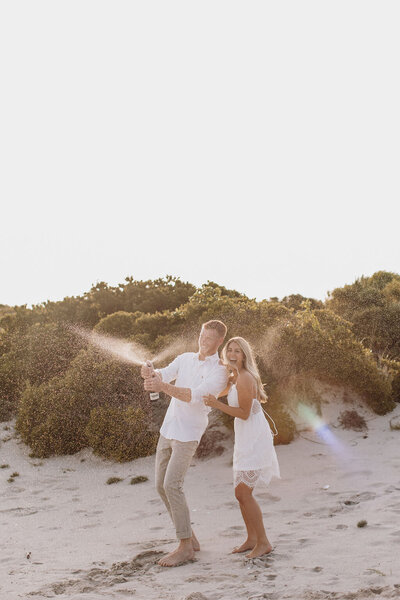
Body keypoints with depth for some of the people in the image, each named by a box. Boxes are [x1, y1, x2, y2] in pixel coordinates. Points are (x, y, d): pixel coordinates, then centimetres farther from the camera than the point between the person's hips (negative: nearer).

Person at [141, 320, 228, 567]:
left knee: (172, 486, -16)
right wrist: (151, 374, -31)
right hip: (168, 429, 8)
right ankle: (190, 538, 18)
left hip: (188, 434, -7)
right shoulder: (185, 359, 10)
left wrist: (163, 387, -39)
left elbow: (195, 396, -25)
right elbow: (164, 375, -5)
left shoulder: (220, 371, -11)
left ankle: (185, 547, -7)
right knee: (162, 486, 7)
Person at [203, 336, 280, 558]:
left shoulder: (245, 378, -18)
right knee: (240, 493, 14)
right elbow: (219, 392, 24)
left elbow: (244, 413, -19)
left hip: (254, 439, -10)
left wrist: (216, 404, -25)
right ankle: (252, 539, 25)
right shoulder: (235, 377, 12)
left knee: (244, 493, -8)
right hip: (245, 439, 10)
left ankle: (263, 542, 2)